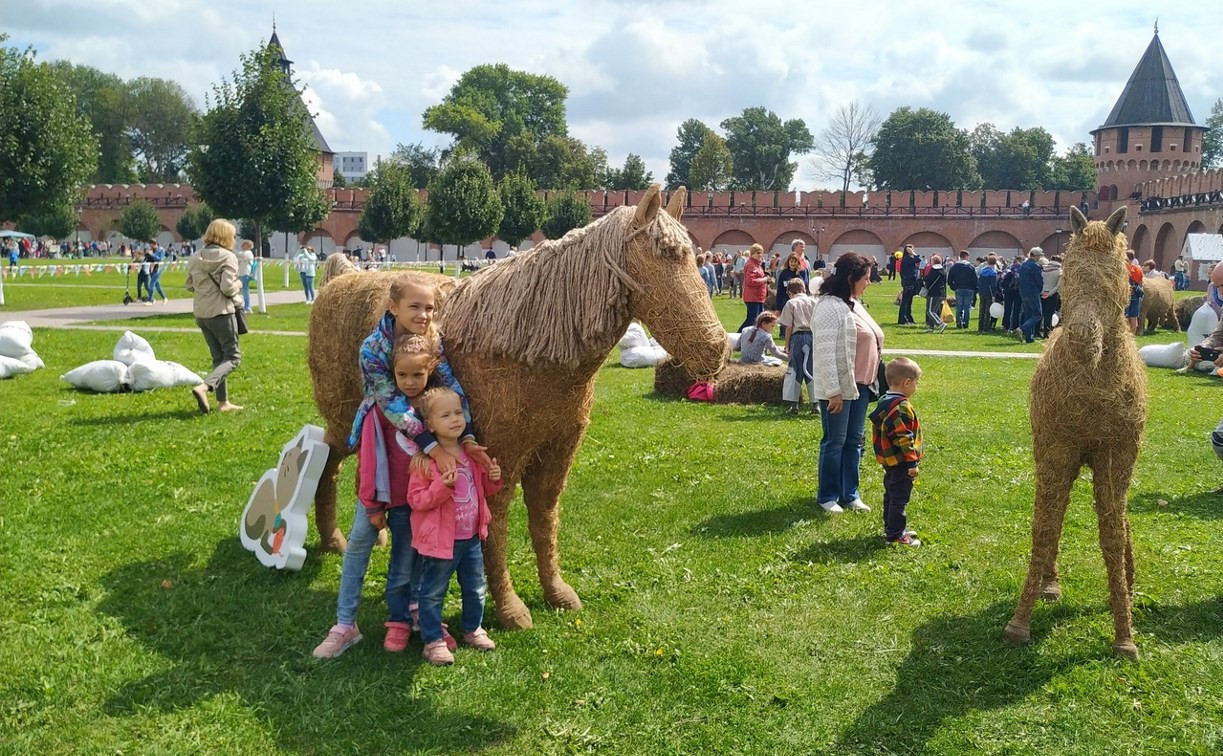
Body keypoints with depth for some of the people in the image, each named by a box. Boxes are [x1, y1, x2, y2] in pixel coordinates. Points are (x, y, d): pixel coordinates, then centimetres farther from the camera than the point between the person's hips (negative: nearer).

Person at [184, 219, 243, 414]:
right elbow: (228, 288, -19)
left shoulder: (196, 258, 6)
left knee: (218, 357, 16)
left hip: (201, 313, 7)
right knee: (233, 357, 0)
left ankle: (223, 401, 17)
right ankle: (204, 387, -21)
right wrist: (238, 285, 0)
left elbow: (190, 285, 11)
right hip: (221, 312, -7)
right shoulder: (227, 257, -13)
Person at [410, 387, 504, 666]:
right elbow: (416, 499, -19)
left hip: (471, 538, 6)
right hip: (440, 539, -6)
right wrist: (442, 487, -33)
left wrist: (493, 478, -5)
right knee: (433, 593, 7)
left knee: (476, 588, 19)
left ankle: (473, 629, 40)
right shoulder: (427, 460, -18)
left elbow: (482, 490, 17)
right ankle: (433, 641, 21)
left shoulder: (471, 454, 4)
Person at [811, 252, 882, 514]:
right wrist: (833, 391, -22)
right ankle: (827, 497, 13)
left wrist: (871, 382, 17)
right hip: (839, 388, -9)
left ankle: (850, 494, 24)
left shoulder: (854, 304, 13)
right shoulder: (830, 306, -16)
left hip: (860, 385, 9)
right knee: (835, 442, 1)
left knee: (855, 441, 14)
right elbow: (825, 352, -20)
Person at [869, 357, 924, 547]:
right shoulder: (901, 407, -22)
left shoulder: (884, 402, 10)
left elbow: (877, 432, 18)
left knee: (891, 495, 20)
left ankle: (891, 528, 31)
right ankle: (895, 534, 0)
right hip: (901, 463, -10)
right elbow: (903, 438, -24)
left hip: (888, 460, 10)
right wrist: (912, 462, -19)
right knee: (900, 498, -4)